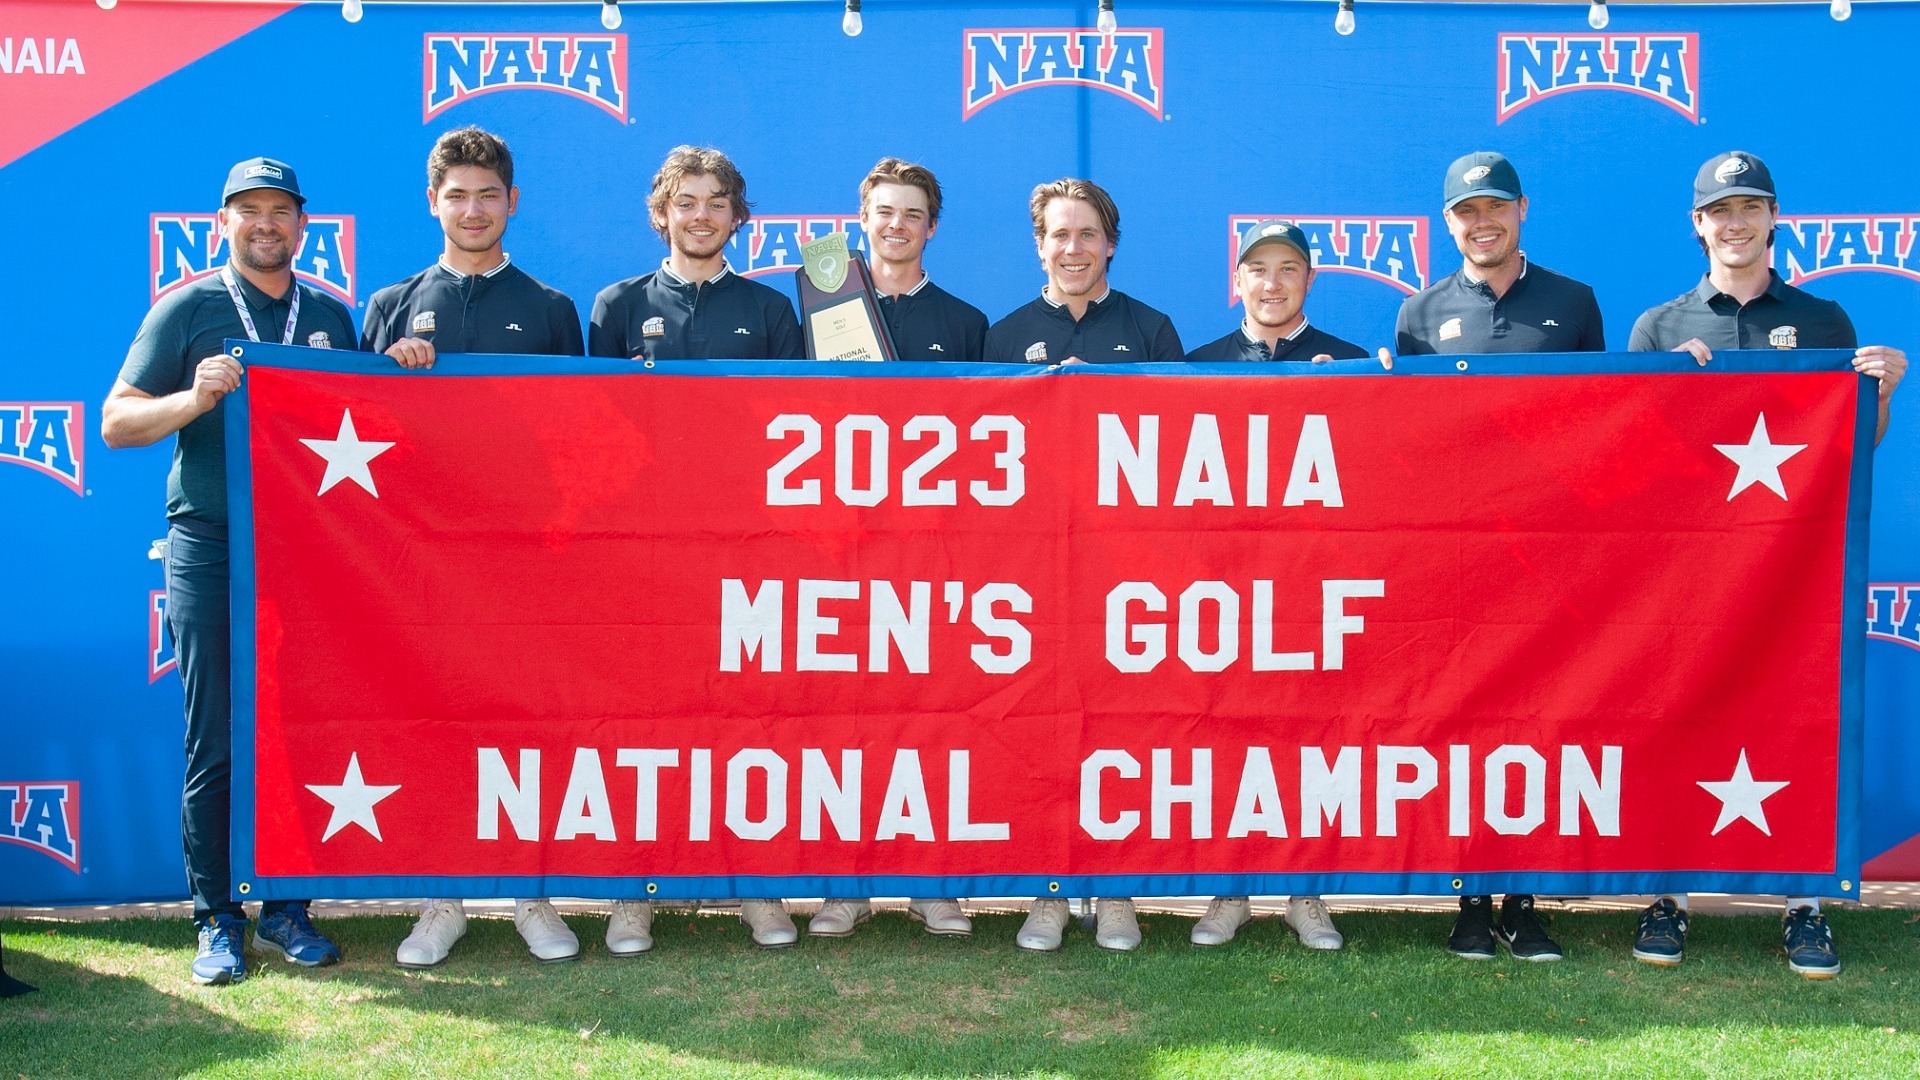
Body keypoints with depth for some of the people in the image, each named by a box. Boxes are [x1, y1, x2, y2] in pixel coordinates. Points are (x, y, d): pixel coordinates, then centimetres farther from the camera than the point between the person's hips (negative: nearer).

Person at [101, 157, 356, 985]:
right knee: (215, 743, -1)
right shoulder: (186, 311, 5)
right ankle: (217, 922, 9)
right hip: (210, 551, -3)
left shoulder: (331, 317, 14)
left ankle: (286, 908, 16)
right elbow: (118, 422, 1)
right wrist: (196, 398, -14)